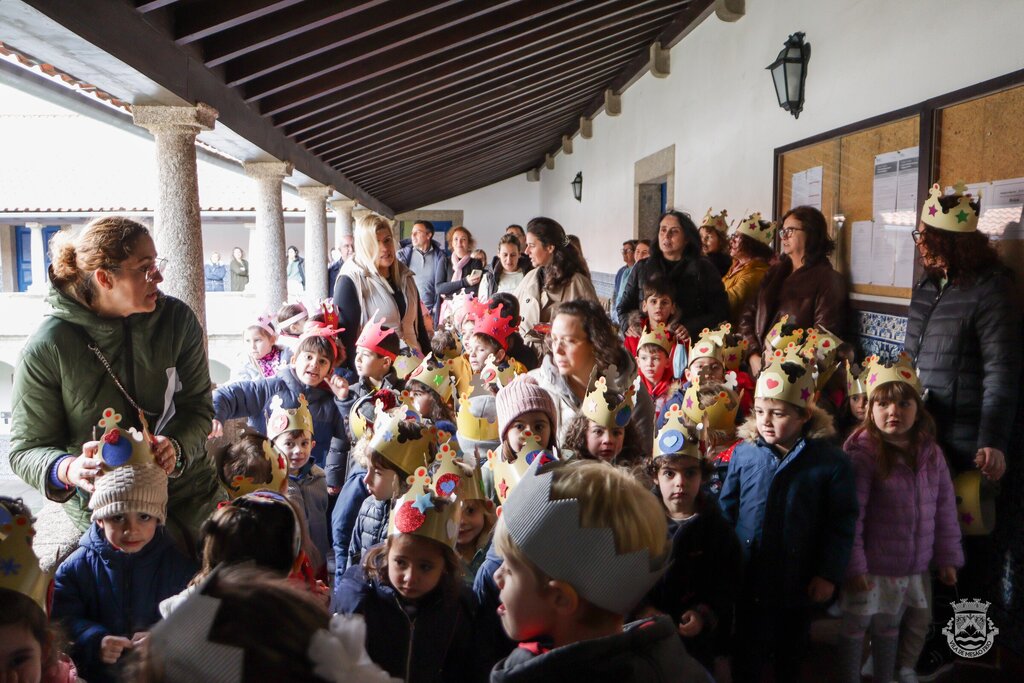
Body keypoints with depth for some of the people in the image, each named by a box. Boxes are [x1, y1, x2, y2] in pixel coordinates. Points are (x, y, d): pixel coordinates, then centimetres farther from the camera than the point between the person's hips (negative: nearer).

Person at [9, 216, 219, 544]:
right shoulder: (47, 348, -13)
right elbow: (26, 448, -6)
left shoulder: (178, 320, -6)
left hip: (189, 491, 2)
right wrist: (69, 469, -28)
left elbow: (198, 408, -2)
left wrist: (176, 446, -24)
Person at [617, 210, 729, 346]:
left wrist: (691, 329, -9)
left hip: (689, 345, -1)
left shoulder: (704, 269, 10)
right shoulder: (642, 268, 16)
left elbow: (720, 311, 7)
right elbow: (624, 308, 22)